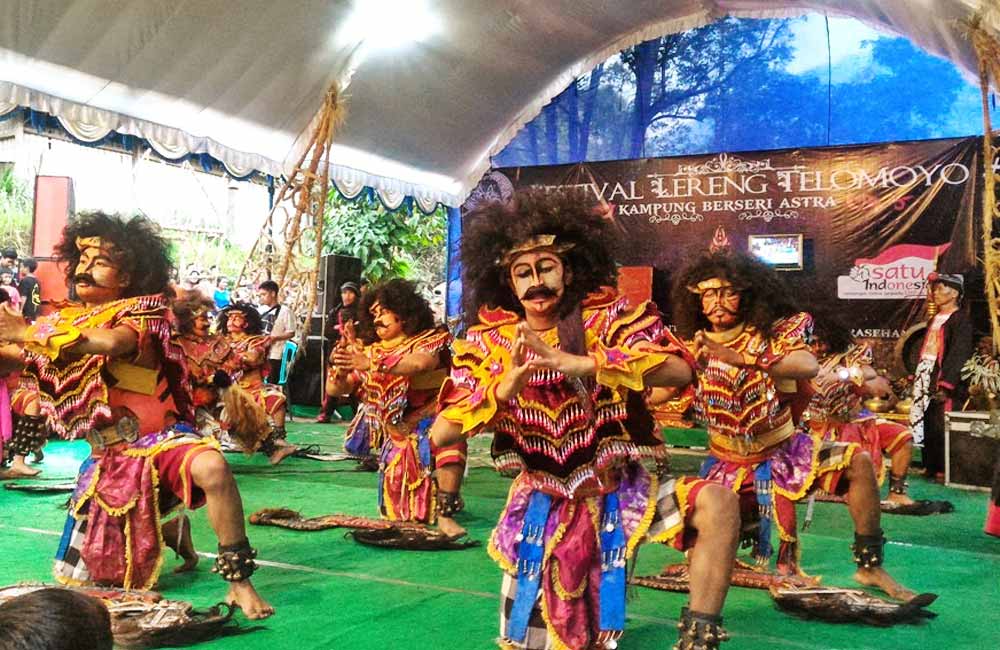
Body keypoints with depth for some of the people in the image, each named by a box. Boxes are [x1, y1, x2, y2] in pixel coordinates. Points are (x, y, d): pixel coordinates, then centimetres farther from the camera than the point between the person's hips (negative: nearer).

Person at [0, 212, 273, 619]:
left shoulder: (141, 312, -7)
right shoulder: (64, 320, 11)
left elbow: (111, 343, -29)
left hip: (160, 441, -6)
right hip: (108, 460, 6)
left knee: (212, 468, -39)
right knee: (78, 578, 8)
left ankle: (239, 582, -26)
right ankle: (167, 532, 32)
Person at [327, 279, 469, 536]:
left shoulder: (429, 340, -2)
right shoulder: (371, 351, 9)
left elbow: (420, 363, -26)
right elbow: (334, 390, 8)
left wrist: (371, 363, -31)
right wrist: (340, 364, -14)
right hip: (396, 437, 4)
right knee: (400, 512, -4)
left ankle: (445, 514, -33)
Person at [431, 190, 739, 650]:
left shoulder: (610, 316, -9)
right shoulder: (488, 342, -5)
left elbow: (679, 371, -26)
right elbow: (440, 435, -11)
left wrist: (580, 362, -36)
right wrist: (502, 389, -29)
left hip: (623, 489, -1)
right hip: (545, 507, 2)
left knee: (716, 503, -27)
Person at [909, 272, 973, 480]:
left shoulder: (960, 319, -6)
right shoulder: (934, 320, 19)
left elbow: (959, 354, -14)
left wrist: (945, 384, -20)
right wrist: (915, 376, 18)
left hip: (945, 385, -8)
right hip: (926, 381, 8)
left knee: (942, 428, -8)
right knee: (926, 426, 9)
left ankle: (945, 470, -1)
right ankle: (931, 466, 17)